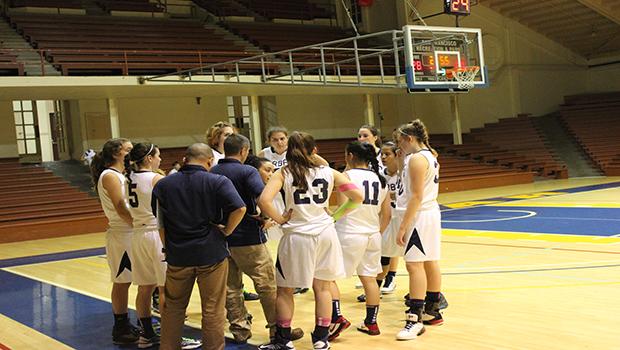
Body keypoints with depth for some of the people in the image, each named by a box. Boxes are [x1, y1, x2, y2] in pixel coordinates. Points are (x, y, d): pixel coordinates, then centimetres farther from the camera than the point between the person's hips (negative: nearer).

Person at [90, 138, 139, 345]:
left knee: (124, 282, 14)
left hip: (129, 234, 9)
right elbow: (120, 207, -20)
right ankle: (121, 330, 6)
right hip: (121, 234, -9)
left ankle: (124, 325, 23)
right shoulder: (110, 176, -13)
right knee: (121, 283, -2)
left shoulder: (120, 175, 16)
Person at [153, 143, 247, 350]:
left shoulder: (163, 185, 3)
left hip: (177, 255, 3)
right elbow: (239, 208, -19)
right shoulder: (218, 182, -6)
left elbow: (160, 224, 5)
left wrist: (169, 248, 14)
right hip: (212, 255, -3)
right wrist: (226, 230, -5)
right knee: (213, 310, 9)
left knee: (173, 307, 18)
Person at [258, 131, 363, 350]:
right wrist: (336, 214, 9)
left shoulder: (283, 173, -4)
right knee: (322, 287, 15)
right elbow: (358, 196, 0)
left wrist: (280, 219, -5)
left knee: (285, 290, 13)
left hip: (296, 235, -2)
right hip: (325, 232, 3)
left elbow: (264, 200, -19)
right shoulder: (328, 172, 3)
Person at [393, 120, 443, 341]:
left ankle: (415, 319, -14)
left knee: (414, 265, -12)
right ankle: (433, 311, 24)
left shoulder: (417, 159, -16)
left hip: (419, 216, -11)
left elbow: (416, 196, -21)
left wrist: (403, 227, -21)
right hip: (431, 212, 11)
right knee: (430, 263, 15)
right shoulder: (430, 155, 14)